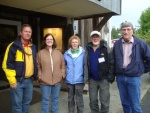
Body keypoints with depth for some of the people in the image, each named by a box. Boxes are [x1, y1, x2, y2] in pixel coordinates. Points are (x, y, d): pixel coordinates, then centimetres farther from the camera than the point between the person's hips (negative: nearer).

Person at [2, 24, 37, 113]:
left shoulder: (33, 47, 9)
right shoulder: (14, 46, -10)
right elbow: (7, 65, -13)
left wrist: (35, 75, 13)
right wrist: (12, 80, -14)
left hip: (29, 80, 6)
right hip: (18, 80, -6)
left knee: (27, 102, 17)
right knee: (17, 104, 4)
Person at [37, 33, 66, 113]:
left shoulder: (58, 52, 5)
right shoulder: (40, 53, -2)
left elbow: (63, 65, 8)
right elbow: (38, 66, -1)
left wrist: (62, 74, -1)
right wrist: (40, 76, -10)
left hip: (57, 80, 3)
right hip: (45, 81, -2)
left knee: (55, 99, 18)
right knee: (45, 100, 9)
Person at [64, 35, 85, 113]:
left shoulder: (83, 52, -6)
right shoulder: (67, 53, 2)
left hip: (79, 80, -3)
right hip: (69, 80, 4)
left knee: (79, 98, 4)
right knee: (70, 97, 19)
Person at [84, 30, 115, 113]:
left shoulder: (105, 48, -7)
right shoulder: (88, 49, 3)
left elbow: (111, 63, -8)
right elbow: (85, 64, 3)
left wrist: (111, 77, -12)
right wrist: (86, 78, -1)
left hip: (104, 79, -3)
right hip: (92, 79, 3)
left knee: (104, 102, 8)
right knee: (93, 101, 16)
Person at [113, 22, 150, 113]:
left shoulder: (140, 43, -7)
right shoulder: (117, 44, 4)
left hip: (134, 78, -3)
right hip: (120, 77, 4)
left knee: (135, 105, 4)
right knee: (125, 103, 17)